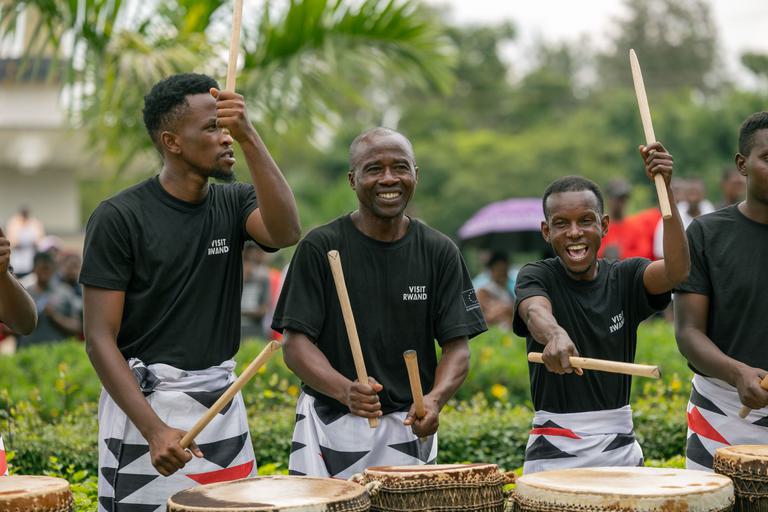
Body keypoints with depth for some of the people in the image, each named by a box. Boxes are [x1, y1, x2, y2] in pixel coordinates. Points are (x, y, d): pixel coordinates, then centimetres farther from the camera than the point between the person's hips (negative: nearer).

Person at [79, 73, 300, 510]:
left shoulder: (234, 203, 4)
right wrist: (154, 430, -21)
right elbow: (100, 338, -11)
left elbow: (285, 232, -19)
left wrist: (249, 137, -27)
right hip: (142, 403, -4)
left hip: (223, 405, 4)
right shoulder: (119, 217, -9)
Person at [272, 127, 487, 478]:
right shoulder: (321, 247, -6)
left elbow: (457, 346, -1)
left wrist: (435, 398, -22)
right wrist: (346, 390, -27)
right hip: (331, 425, -2)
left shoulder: (439, 252, 1)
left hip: (409, 426, 2)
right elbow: (295, 343, -9)